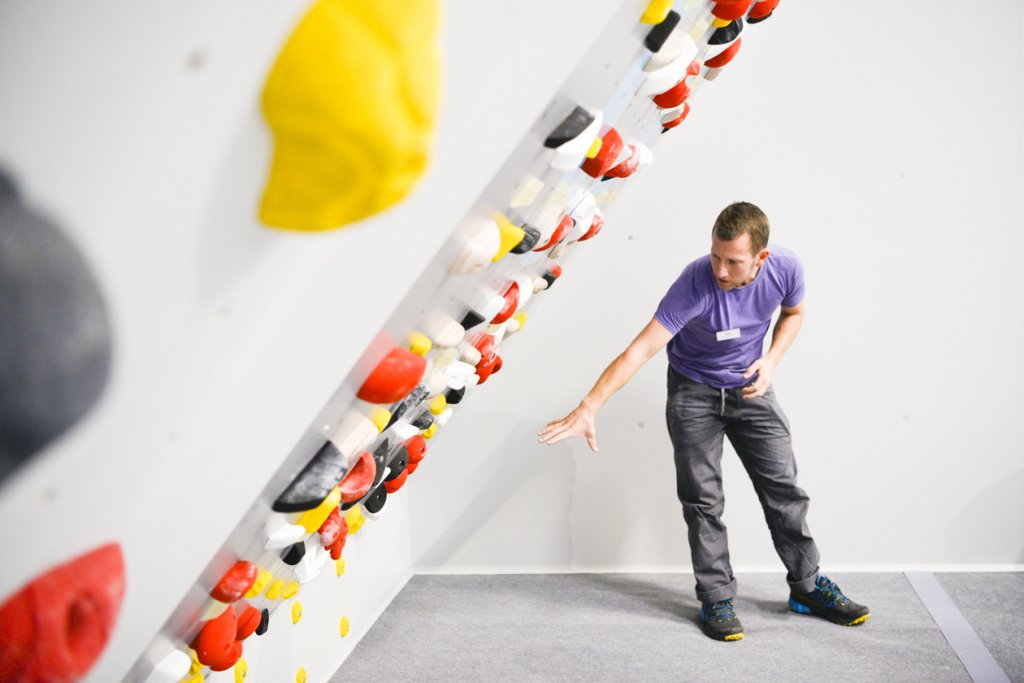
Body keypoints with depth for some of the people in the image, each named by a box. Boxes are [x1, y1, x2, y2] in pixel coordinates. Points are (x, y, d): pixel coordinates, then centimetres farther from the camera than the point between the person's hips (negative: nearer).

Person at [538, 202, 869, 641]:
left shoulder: (785, 267, -20)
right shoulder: (696, 283, -33)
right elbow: (642, 349, -38)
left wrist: (772, 360, -14)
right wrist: (589, 407, -46)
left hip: (750, 388, 4)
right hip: (694, 391, -3)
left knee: (784, 488, 7)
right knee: (703, 500, -2)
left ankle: (808, 587, 23)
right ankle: (716, 599, 13)